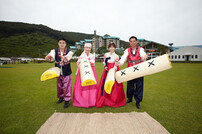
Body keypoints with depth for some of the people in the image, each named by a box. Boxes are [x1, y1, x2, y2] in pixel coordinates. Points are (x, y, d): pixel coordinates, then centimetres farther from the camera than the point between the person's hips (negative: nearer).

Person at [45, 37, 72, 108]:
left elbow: (68, 58, -32)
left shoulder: (69, 52, -11)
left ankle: (67, 100, 12)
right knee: (59, 86, 16)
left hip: (66, 73, -3)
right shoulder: (55, 51, -6)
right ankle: (61, 97, 37)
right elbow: (51, 54, -28)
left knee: (66, 86, -2)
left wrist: (64, 58, -56)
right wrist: (48, 56, -53)